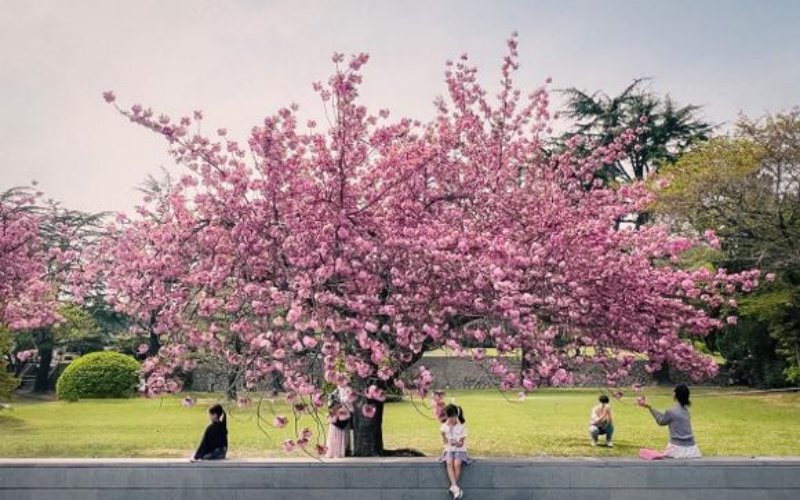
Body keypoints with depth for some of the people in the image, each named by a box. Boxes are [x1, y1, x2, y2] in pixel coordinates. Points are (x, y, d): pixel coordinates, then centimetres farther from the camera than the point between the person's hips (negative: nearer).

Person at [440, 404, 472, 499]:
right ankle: (455, 486, -37)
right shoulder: (444, 426, 3)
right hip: (449, 450, 2)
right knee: (449, 463, -30)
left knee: (457, 463, -31)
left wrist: (458, 443, -27)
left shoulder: (462, 426, -4)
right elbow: (445, 441, 4)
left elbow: (461, 443, -6)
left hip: (460, 450, -2)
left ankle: (453, 487, -19)